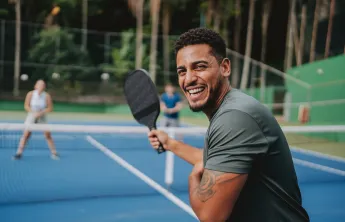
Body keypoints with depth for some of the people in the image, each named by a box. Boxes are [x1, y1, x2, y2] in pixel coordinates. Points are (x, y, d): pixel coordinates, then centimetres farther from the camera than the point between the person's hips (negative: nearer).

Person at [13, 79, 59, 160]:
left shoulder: (47, 96, -8)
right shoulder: (30, 94, -8)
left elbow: (50, 108, -6)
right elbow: (26, 106, -5)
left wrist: (41, 113, -19)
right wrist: (33, 112, -19)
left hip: (42, 117, 1)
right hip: (31, 116, -1)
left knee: (48, 134, -4)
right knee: (26, 134, -9)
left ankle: (54, 153, 7)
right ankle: (19, 153, 0)